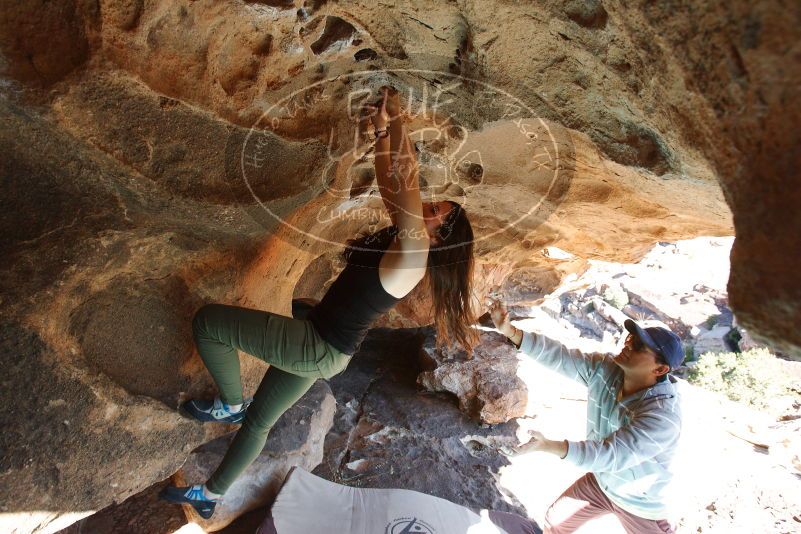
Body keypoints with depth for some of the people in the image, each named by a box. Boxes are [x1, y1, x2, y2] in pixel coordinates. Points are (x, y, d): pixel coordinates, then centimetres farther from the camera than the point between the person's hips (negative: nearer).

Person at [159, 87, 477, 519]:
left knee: (207, 321, -6)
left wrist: (395, 117, -24)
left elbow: (406, 177, -34)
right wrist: (382, 131, 1)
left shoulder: (414, 252, -23)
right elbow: (390, 182, 9)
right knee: (259, 420, 24)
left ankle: (230, 404, 13)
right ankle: (210, 495, 44)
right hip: (321, 348, 9)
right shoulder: (403, 239, 3)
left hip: (317, 348, -9)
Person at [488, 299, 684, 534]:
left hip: (639, 504, -4)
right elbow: (558, 356, -21)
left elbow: (613, 454, -42)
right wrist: (509, 331, -32)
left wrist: (549, 445, -52)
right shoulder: (603, 369, -20)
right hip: (599, 482, 5)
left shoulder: (663, 415, -37)